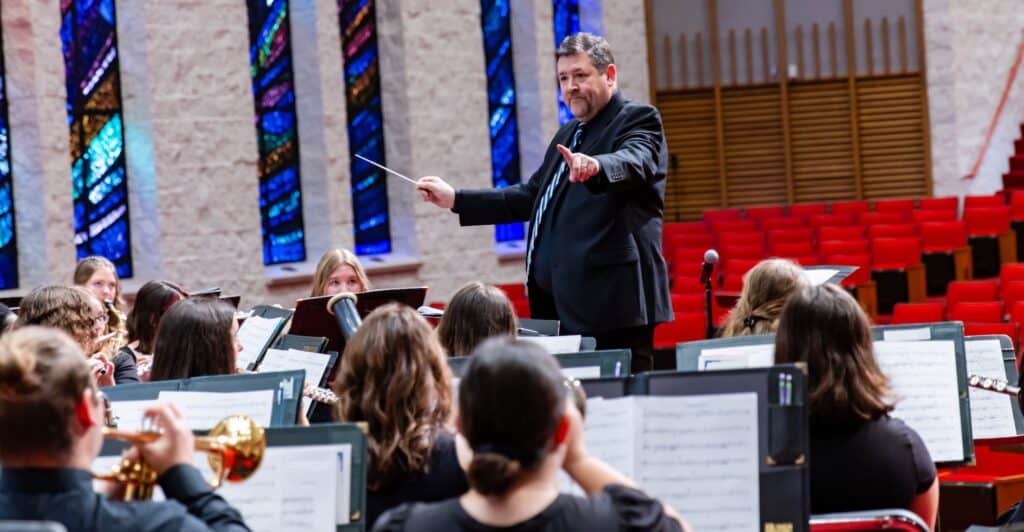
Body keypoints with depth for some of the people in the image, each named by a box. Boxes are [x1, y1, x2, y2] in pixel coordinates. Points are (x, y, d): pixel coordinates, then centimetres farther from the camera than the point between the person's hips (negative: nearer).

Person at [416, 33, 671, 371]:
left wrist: (594, 167, -46)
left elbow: (633, 162, -23)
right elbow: (531, 198, 28)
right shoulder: (569, 134, 25)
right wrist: (455, 200, 24)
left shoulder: (638, 120, -1)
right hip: (561, 304, 8)